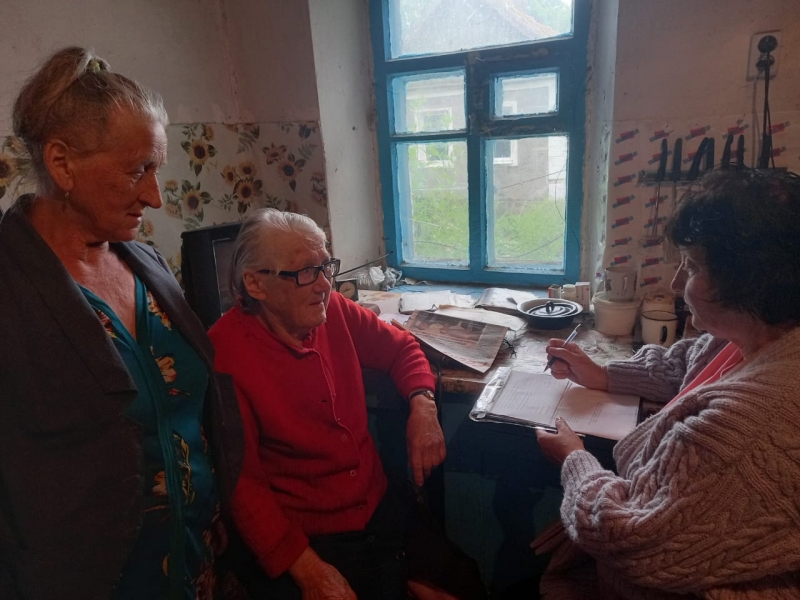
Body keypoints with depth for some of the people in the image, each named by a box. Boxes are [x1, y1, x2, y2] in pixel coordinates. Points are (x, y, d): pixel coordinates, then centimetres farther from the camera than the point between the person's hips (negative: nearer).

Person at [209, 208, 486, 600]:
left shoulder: (334, 311, -2)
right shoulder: (225, 354, -18)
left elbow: (402, 348, 13)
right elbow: (242, 483, -17)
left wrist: (422, 404, -6)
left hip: (382, 510, 5)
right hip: (302, 539, -4)